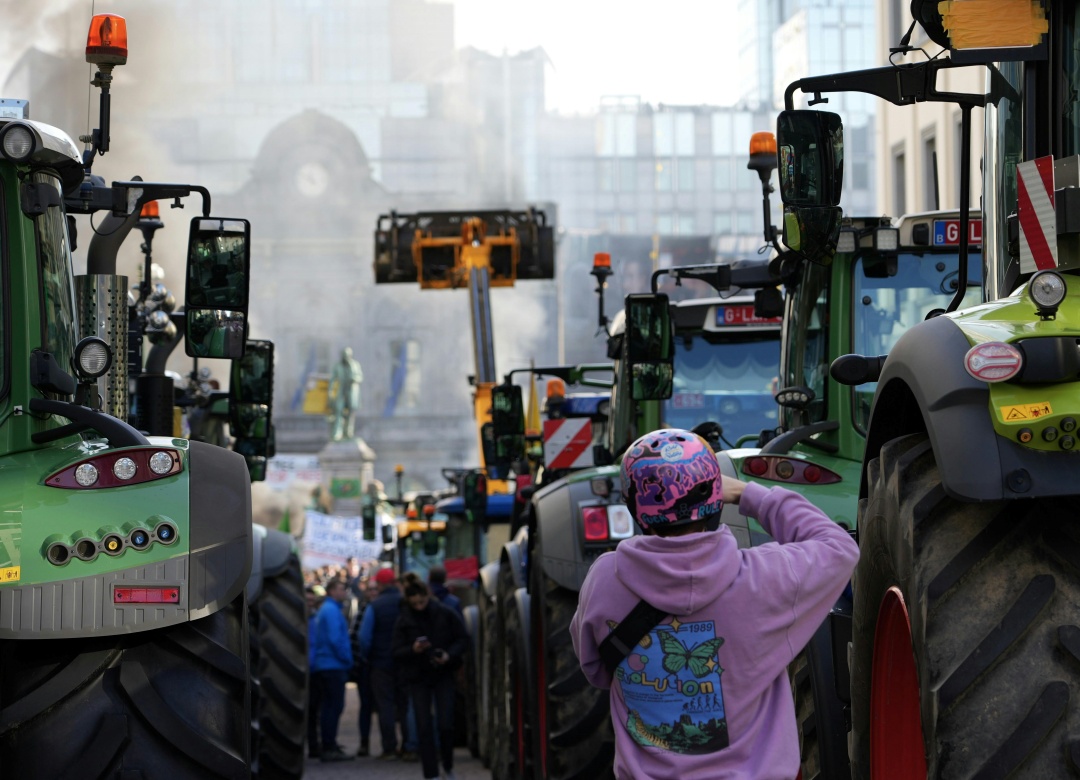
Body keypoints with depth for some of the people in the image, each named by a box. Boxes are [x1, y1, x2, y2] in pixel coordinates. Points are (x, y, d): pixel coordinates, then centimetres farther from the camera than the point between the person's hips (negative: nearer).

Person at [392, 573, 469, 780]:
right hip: (417, 677, 1)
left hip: (443, 675, -1)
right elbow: (397, 652, -2)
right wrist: (413, 650, -22)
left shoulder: (445, 615, -5)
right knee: (424, 727, -3)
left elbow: (463, 640, 0)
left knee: (446, 724, -5)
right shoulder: (404, 621, -2)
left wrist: (449, 655, -17)